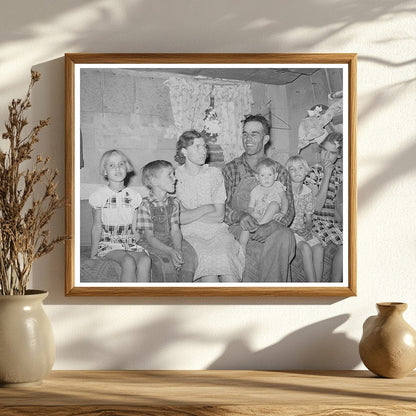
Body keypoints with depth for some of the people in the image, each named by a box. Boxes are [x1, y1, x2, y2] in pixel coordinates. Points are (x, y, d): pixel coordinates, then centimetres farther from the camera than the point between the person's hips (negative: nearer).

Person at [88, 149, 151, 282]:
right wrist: (93, 254, 0)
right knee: (128, 262, -33)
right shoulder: (99, 196, 2)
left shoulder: (133, 196, 10)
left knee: (145, 260, -30)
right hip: (108, 243, -3)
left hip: (130, 242, 3)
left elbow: (135, 228, 11)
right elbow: (97, 227, 4)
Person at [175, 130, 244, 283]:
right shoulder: (175, 177, 4)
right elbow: (179, 219, -6)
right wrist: (206, 208, -3)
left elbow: (219, 216, 1)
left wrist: (189, 214, -3)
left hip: (216, 231, 2)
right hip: (190, 234, -2)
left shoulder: (214, 174, 10)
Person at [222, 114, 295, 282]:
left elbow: (289, 209, 4)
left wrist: (270, 227, -19)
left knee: (286, 236, -33)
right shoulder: (230, 169, 7)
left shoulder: (279, 171, 10)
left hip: (270, 231, 2)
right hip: (239, 230, -1)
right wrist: (240, 215, -24)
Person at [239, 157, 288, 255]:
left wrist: (283, 212, -19)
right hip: (258, 216, 1)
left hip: (273, 217, -1)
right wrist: (252, 213, -17)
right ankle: (242, 249, -27)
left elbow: (284, 200, 1)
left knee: (274, 203, -31)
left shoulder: (277, 186, 12)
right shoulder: (256, 191, 14)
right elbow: (250, 207, 9)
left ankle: (259, 224, -36)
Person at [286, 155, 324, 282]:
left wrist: (307, 230, -10)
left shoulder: (307, 192, 8)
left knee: (318, 248, -22)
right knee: (305, 248, -29)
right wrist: (297, 231, -17)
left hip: (302, 230, 5)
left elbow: (308, 219, 13)